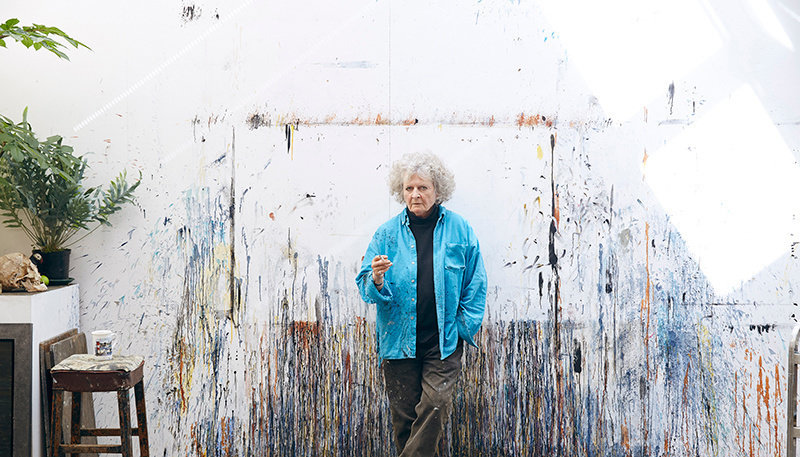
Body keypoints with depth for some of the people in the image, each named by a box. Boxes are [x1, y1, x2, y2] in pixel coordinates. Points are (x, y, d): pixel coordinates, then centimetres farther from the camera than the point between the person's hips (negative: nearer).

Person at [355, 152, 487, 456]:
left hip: (444, 340, -1)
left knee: (436, 404, -11)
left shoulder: (459, 229, 2)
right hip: (399, 338, 1)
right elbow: (366, 288, 2)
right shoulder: (387, 233, 2)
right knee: (404, 414, 5)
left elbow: (475, 284, 7)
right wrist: (377, 280, -20)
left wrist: (465, 327, 0)